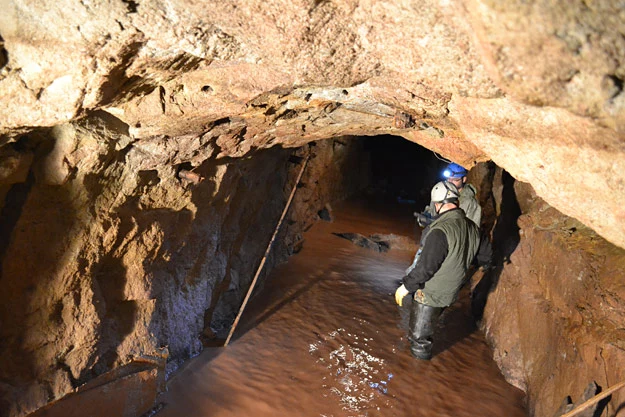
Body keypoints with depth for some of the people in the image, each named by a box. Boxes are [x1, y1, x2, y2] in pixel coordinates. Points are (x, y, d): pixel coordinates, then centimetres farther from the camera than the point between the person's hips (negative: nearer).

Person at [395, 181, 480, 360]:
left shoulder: (441, 231, -30)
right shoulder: (472, 228, -5)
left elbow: (426, 267, -28)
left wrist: (406, 286, -14)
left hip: (431, 294, -8)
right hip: (451, 292, 8)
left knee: (419, 338, 12)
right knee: (427, 327, 31)